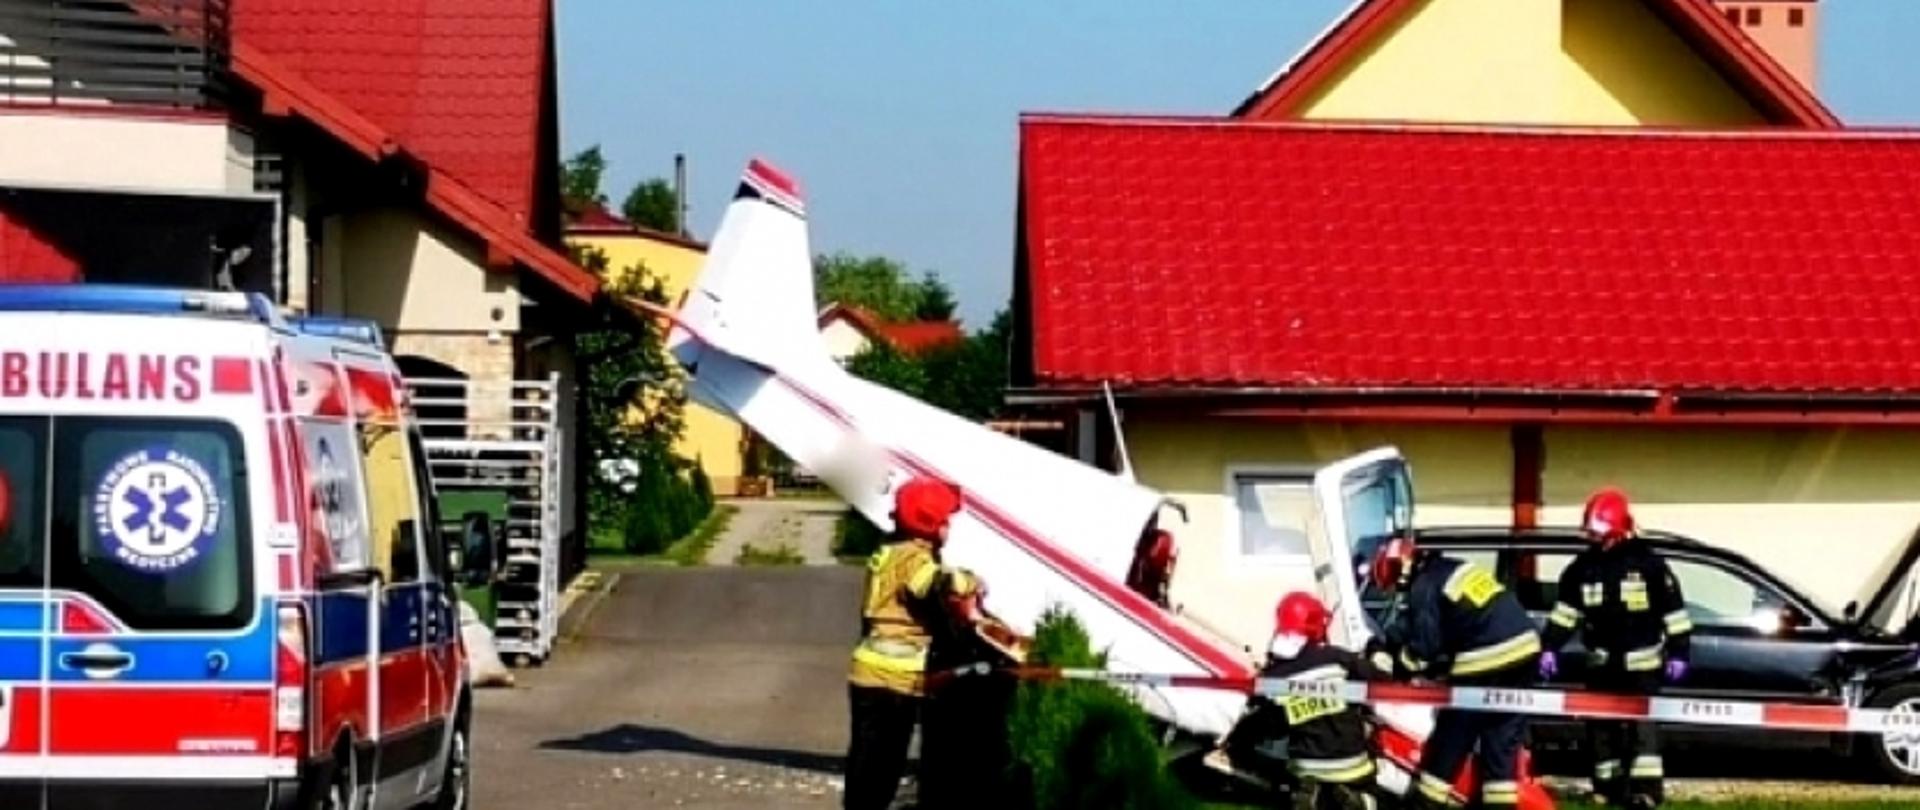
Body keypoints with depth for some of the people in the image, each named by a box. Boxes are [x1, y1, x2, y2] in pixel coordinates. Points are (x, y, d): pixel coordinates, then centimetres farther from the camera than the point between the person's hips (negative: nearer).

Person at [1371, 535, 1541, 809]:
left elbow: (1424, 646, -9)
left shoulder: (1424, 588, -7)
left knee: (1449, 740, 5)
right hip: (1524, 650, 8)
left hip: (1487, 664, -8)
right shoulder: (1455, 569, 21)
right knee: (1503, 741, 10)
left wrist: (1397, 665, 7)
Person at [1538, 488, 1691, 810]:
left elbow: (1674, 611, -6)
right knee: (1601, 723, 7)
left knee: (1641, 723, -10)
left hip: (1641, 661, -5)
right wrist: (1551, 648, 0)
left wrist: (1678, 652, -9)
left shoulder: (1648, 564, -9)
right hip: (1601, 661, 5)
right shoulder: (1582, 567, 4)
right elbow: (1565, 609, 8)